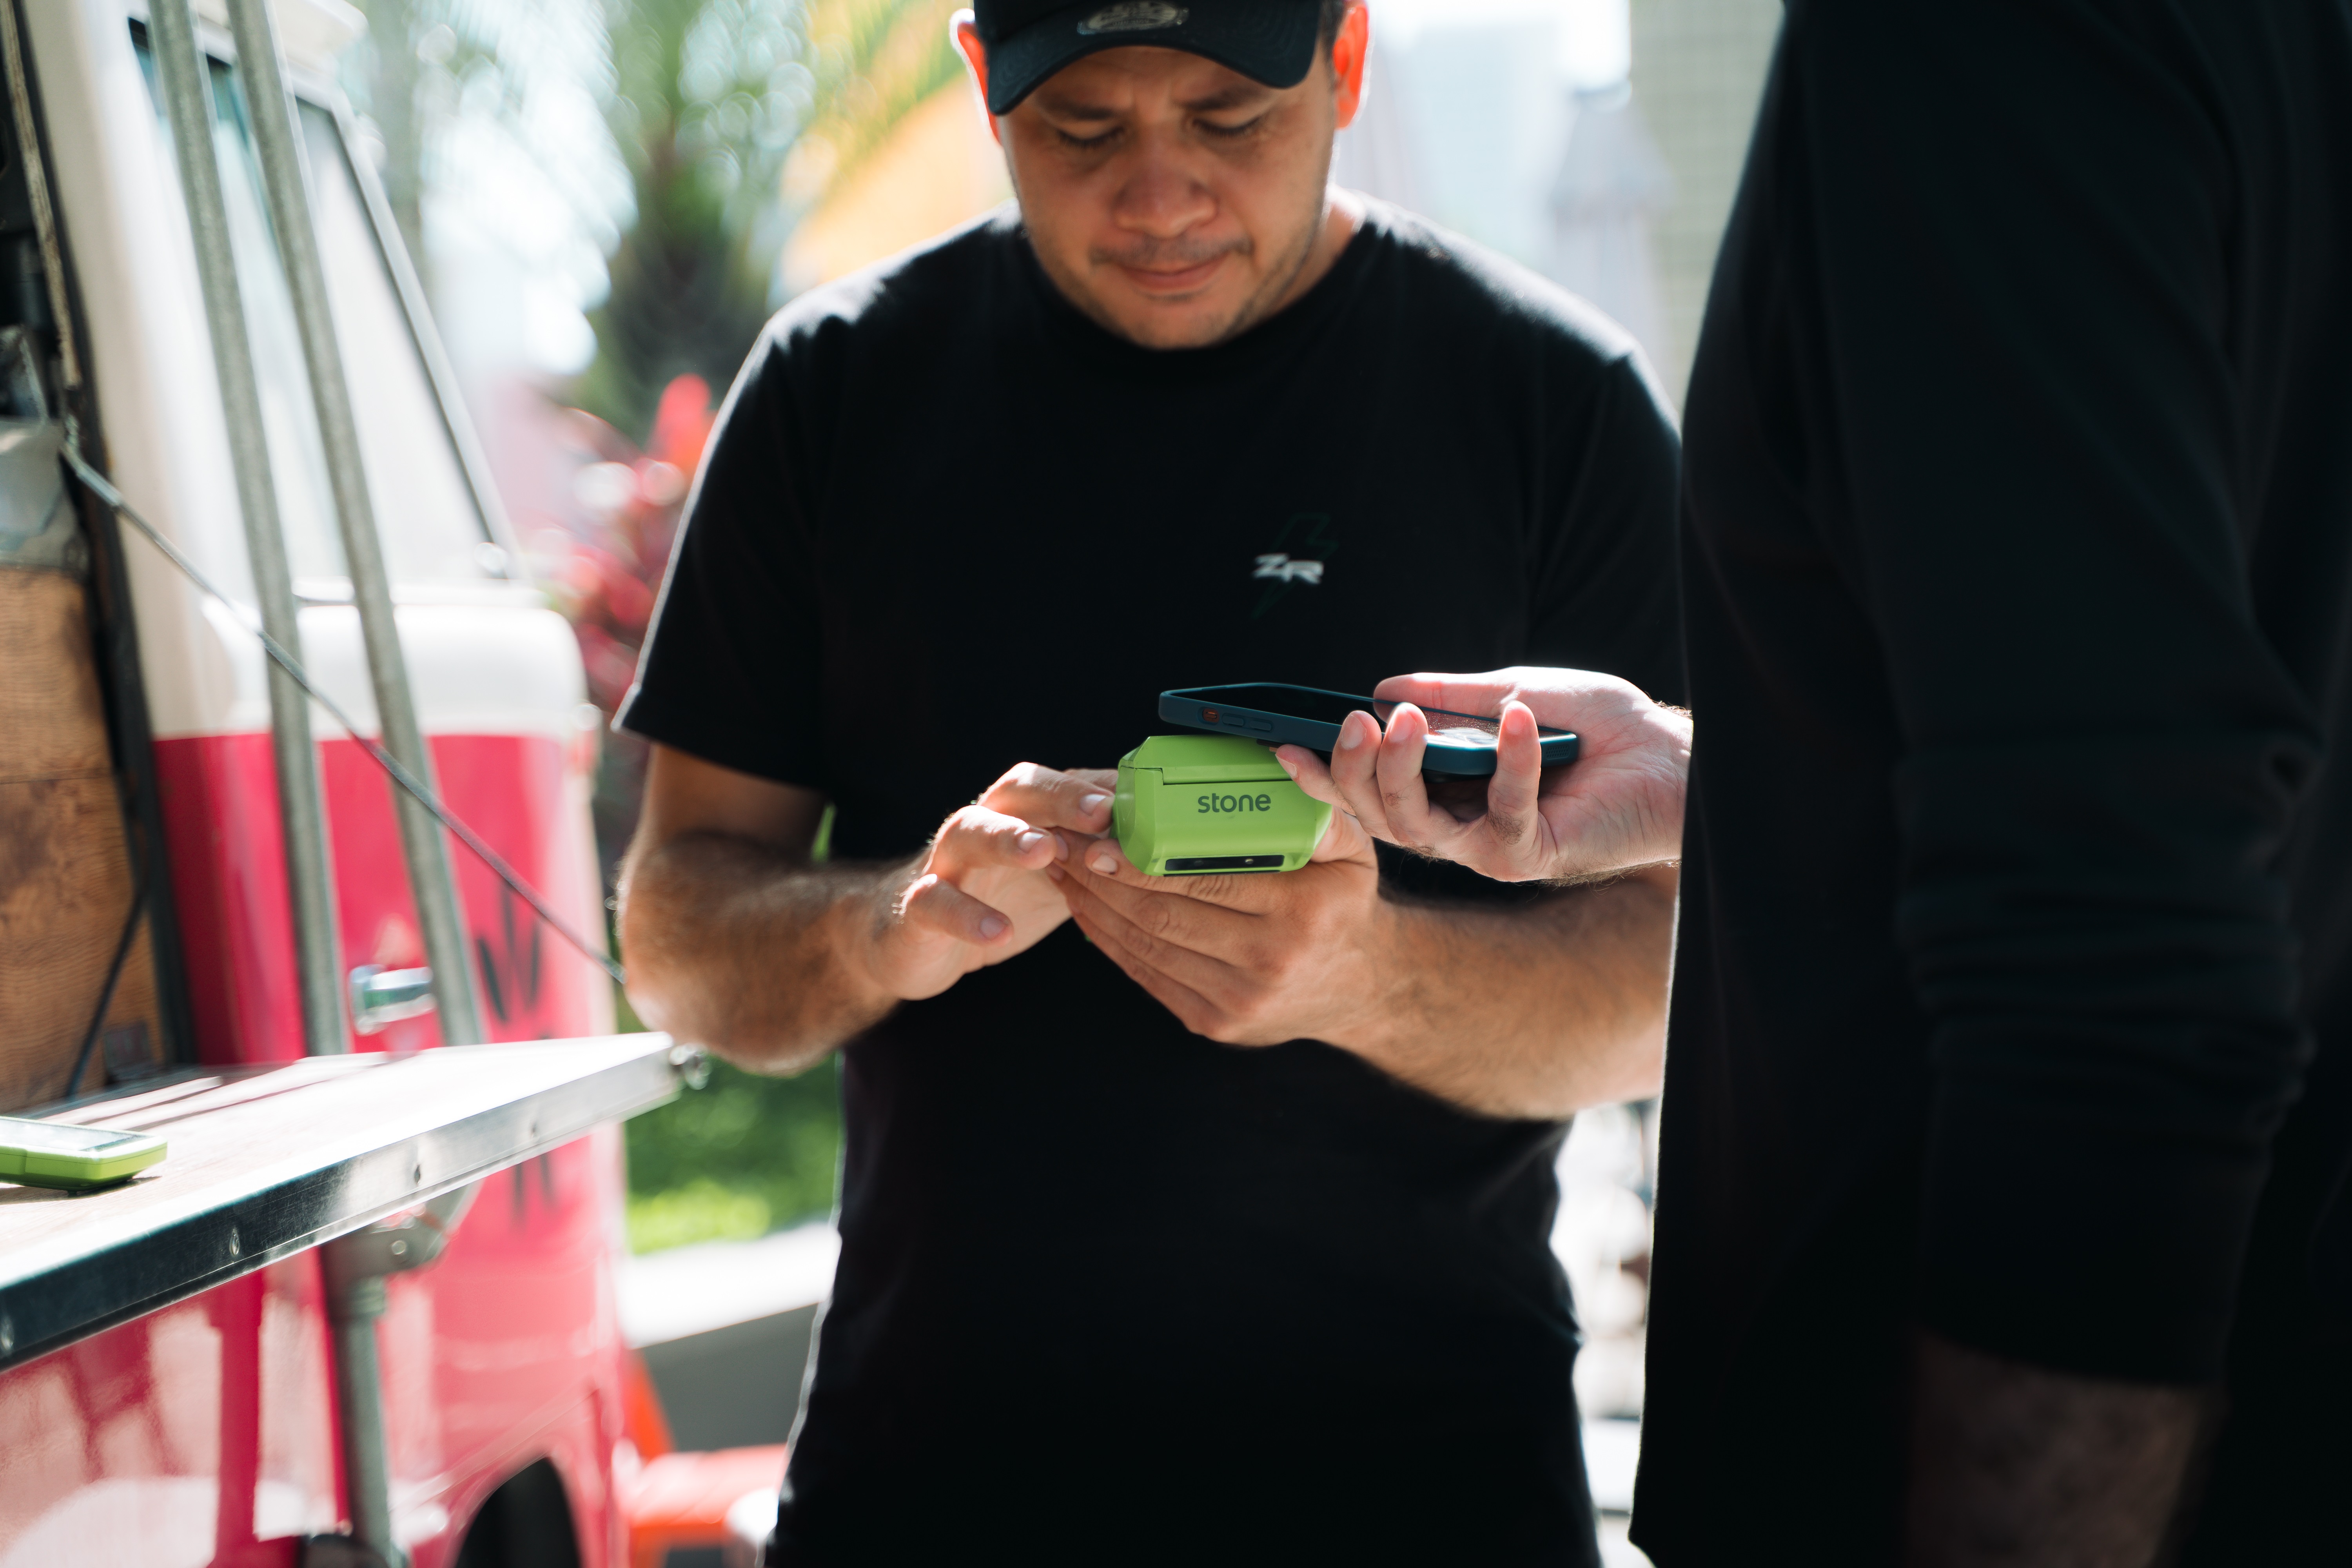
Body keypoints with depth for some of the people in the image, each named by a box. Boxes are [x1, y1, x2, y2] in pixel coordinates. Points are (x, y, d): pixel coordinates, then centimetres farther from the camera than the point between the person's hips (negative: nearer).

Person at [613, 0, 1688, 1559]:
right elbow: (675, 931, 3)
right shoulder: (845, 382, 2)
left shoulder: (1556, 398, -4)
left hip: (1420, 1439, -1)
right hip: (936, 1423, 2)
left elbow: (1668, 976, -6)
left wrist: (1368, 978, -26)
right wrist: (887, 931, -19)